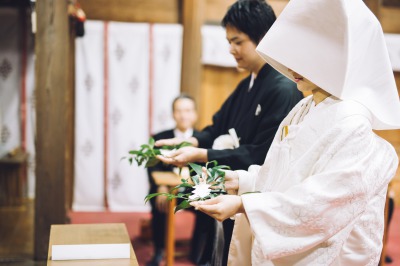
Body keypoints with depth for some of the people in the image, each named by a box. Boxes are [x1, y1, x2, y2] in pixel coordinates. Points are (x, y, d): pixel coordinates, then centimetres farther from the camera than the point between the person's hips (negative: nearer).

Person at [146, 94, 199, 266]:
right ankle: (159, 250, -11)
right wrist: (161, 188, -27)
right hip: (167, 191, 0)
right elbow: (153, 168, -6)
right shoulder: (159, 138, 7)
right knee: (159, 204, -31)